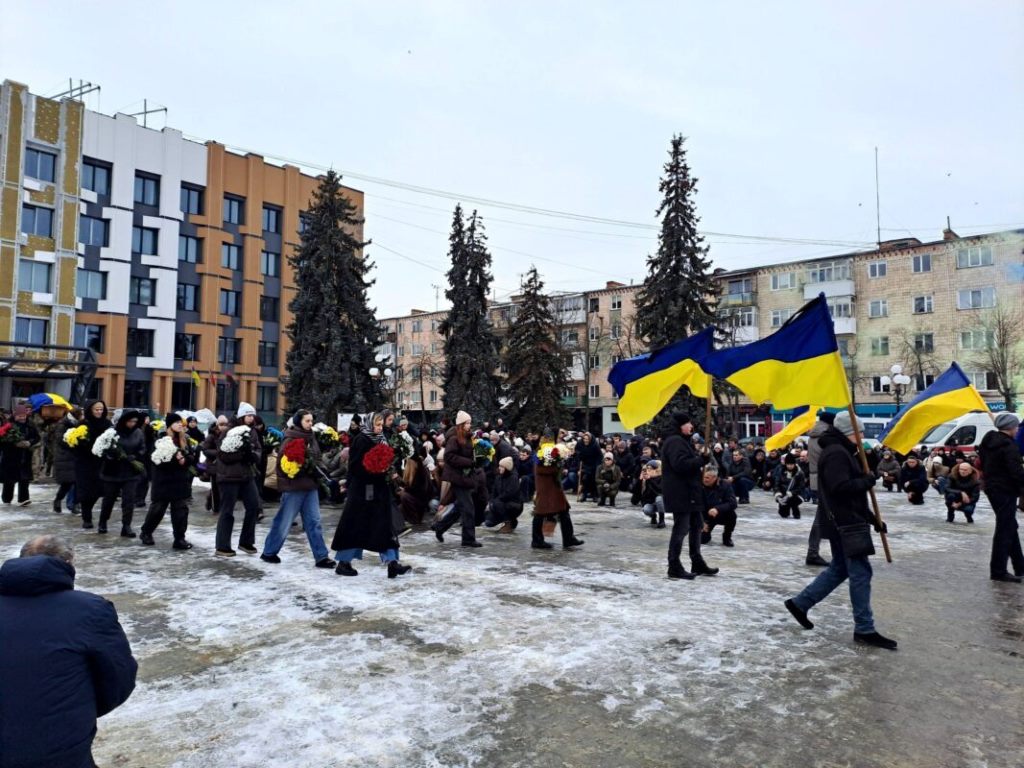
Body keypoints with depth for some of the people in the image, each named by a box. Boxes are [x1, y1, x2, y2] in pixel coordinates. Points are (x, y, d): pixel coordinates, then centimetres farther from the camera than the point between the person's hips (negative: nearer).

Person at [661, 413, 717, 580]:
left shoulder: (681, 441, 19)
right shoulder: (675, 441, -16)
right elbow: (680, 464, -27)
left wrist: (699, 461, 3)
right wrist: (701, 459, -17)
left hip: (688, 492, 11)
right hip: (680, 493, -11)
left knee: (696, 525, 16)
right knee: (681, 528, -6)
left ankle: (697, 564, 26)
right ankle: (674, 567, 2)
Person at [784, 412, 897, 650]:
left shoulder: (840, 452, 18)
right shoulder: (836, 453, -16)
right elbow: (841, 488, -28)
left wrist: (872, 518, 17)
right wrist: (866, 481, -14)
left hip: (844, 521, 11)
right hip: (843, 522, -11)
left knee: (839, 568, 17)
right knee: (860, 572, -5)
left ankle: (799, 603, 21)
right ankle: (864, 629, 3)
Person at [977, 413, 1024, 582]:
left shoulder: (988, 442, 10)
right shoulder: (1008, 446, -18)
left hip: (992, 488, 9)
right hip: (1006, 491, -9)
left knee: (1010, 526, 19)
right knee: (1005, 530, -3)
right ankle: (998, 571, 2)